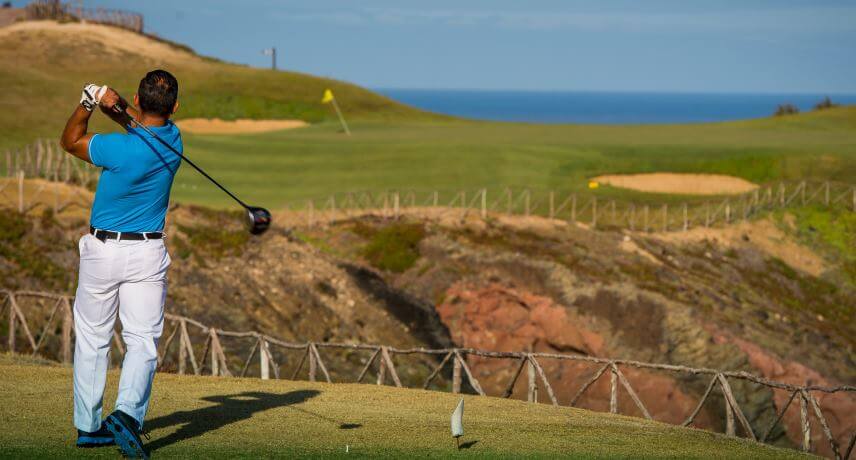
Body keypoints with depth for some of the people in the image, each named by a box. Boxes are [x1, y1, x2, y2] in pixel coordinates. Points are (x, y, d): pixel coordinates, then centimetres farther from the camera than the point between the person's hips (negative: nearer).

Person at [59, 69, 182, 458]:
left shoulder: (121, 149, -21)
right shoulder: (172, 138, -5)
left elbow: (70, 141, -4)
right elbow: (143, 122, 11)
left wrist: (87, 102, -7)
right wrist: (116, 107, -10)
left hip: (102, 250, -2)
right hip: (148, 254, 2)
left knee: (92, 339, 11)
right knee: (143, 341, 0)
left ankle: (88, 426, 15)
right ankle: (128, 413, -22)